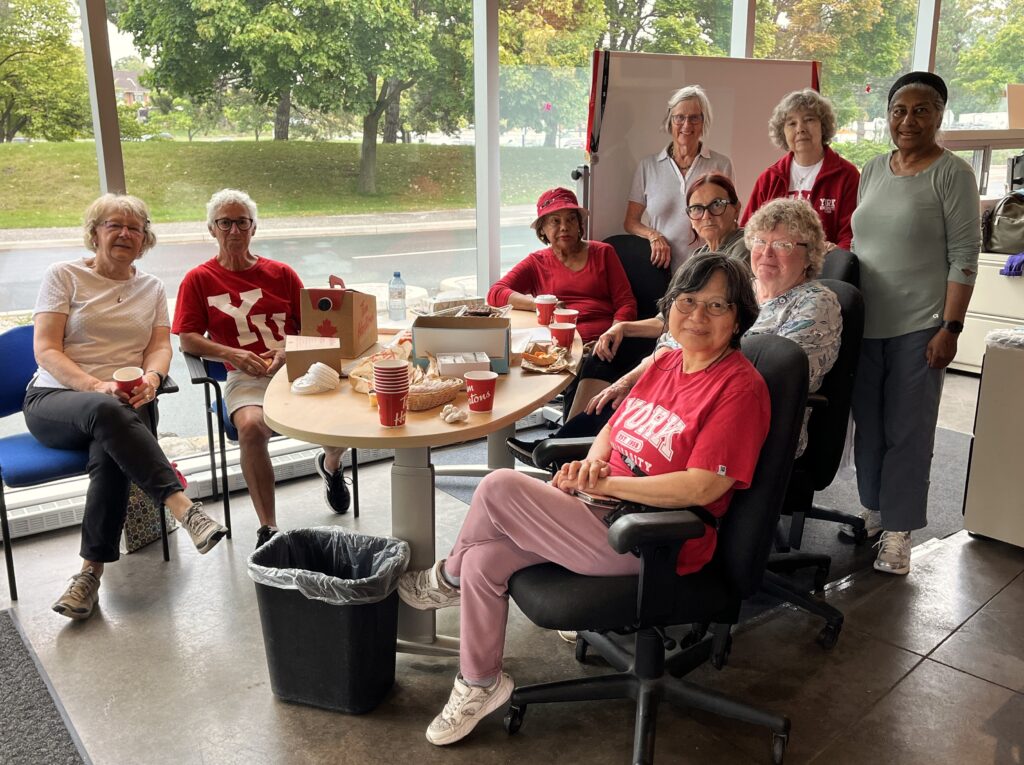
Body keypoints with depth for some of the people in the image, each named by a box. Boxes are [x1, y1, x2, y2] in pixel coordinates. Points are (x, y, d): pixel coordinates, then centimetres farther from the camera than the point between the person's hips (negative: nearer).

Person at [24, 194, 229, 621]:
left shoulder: (152, 289, 18)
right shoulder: (63, 276, 6)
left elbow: (160, 346, 7)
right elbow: (46, 350, -3)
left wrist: (150, 378, -18)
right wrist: (95, 386, -21)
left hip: (125, 403, 2)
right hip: (54, 399, -2)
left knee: (109, 451, -34)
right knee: (106, 411, -39)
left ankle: (90, 573, -30)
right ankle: (184, 508, -47)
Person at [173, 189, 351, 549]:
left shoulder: (281, 273, 17)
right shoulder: (199, 280, 12)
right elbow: (187, 340, 6)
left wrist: (289, 349, -6)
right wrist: (234, 354, -11)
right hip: (245, 376, -2)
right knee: (251, 427, -36)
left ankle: (330, 465, 14)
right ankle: (268, 528, -21)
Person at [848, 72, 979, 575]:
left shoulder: (952, 174, -5)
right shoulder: (871, 171, 11)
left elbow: (964, 257, -9)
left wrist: (950, 329, -15)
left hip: (919, 326, -5)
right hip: (866, 323, 5)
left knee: (907, 431, 2)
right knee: (868, 424, 12)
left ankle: (898, 531, 14)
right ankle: (872, 511, 29)